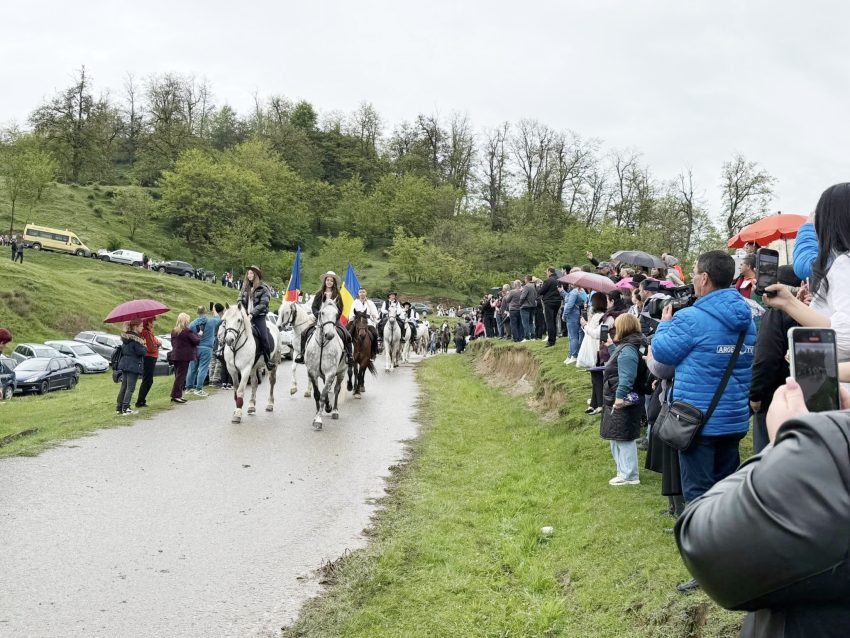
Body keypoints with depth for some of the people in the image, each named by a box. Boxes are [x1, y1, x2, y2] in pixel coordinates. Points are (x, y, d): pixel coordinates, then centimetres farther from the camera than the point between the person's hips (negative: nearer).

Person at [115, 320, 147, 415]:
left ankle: (119, 407, 17)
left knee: (123, 386, 14)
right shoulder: (136, 339, -17)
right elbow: (141, 352, -21)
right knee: (130, 388, -4)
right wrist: (145, 347, 0)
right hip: (133, 366, -8)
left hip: (124, 364, 9)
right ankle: (125, 409, -5)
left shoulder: (125, 338, 10)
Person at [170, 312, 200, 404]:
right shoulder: (187, 331, -15)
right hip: (184, 356, -8)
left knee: (178, 376, 13)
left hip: (175, 355, 8)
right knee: (181, 376, -4)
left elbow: (173, 342, 16)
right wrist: (198, 336, 5)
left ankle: (177, 395, 16)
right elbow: (196, 341, -13)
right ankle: (176, 395, -6)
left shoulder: (174, 331, 9)